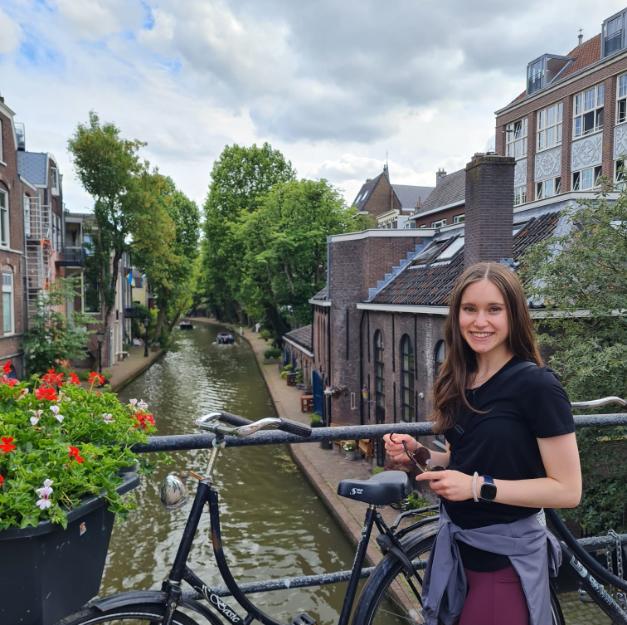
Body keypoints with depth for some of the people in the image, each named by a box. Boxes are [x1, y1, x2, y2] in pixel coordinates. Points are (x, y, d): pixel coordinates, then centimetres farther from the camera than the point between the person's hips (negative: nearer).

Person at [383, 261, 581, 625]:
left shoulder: (537, 384, -19)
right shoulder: (459, 383, 1)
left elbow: (568, 490, -18)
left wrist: (479, 487, -25)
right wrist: (418, 455, -6)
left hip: (507, 558, -6)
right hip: (456, 547, 6)